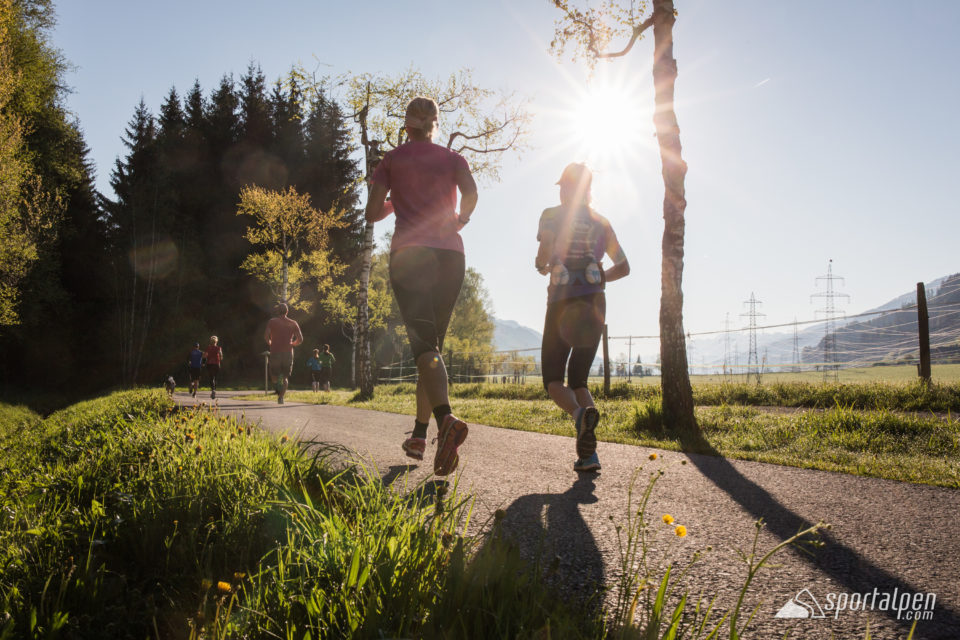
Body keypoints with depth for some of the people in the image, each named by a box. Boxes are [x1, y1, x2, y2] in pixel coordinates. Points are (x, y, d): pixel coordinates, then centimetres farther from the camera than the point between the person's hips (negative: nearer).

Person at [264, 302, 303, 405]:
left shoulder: (272, 321, 2)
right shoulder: (293, 323, 7)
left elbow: (266, 336, -11)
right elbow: (300, 339, 1)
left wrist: (270, 343, 10)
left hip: (275, 352, -1)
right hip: (288, 353, 1)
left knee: (274, 375, 12)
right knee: (285, 377, 11)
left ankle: (278, 380, -23)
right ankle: (281, 397, -4)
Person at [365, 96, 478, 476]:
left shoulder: (391, 160, 13)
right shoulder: (452, 158, 15)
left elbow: (373, 213, 7)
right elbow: (470, 193, -5)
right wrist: (460, 219, 15)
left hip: (410, 253, -2)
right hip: (450, 254, 3)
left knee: (424, 345, -16)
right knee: (433, 342, 12)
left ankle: (446, 420, -42)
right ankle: (419, 434, 13)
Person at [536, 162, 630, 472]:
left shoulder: (552, 215, 2)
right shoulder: (600, 223, 15)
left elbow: (544, 255, -13)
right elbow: (623, 267, 15)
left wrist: (541, 266, 9)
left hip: (562, 302, -4)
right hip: (594, 305, 4)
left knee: (553, 379, 6)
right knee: (578, 380, 12)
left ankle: (580, 413, -31)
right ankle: (588, 453, -8)